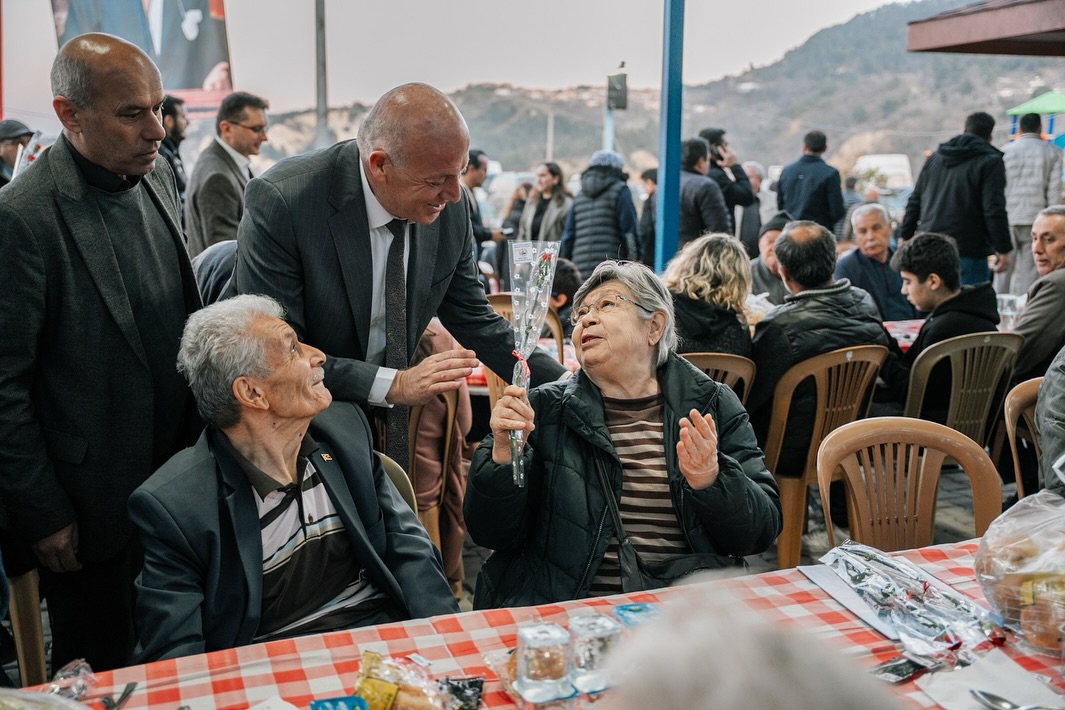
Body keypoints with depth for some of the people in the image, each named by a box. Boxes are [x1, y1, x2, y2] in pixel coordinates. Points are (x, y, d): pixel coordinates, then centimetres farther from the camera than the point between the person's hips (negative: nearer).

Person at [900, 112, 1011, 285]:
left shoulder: (935, 157, 15)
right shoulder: (990, 161, -5)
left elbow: (914, 201, 17)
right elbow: (994, 210, -13)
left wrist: (905, 236, 23)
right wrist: (1003, 249, -9)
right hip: (968, 253, -6)